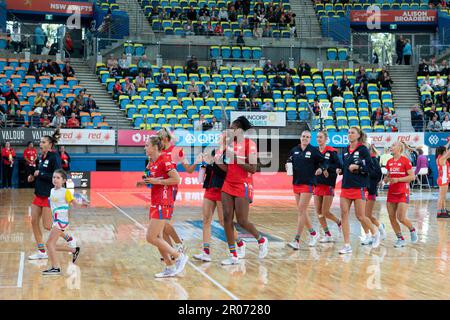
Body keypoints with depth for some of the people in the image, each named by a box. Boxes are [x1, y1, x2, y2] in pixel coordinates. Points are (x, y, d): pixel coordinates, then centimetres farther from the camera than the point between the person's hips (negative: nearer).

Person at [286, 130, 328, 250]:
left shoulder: (313, 150, -4)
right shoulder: (294, 150, 9)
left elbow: (324, 161, 3)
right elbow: (289, 161, 20)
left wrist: (321, 169, -16)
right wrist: (288, 165, -2)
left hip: (308, 184, -6)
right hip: (296, 183, 6)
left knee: (301, 211, -10)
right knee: (302, 211, 12)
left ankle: (297, 241, -11)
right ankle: (313, 234, 30)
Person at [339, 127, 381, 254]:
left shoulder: (363, 149, -6)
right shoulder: (346, 150, 12)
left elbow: (370, 168, -9)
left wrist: (357, 167, -20)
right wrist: (341, 170, 6)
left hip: (359, 187, -6)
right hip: (346, 186, 6)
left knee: (360, 216, -2)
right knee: (344, 214, -2)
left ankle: (375, 232, 28)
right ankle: (347, 245, 2)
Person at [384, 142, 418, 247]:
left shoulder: (405, 160, -9)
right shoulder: (389, 162, 10)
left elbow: (412, 176, -11)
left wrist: (398, 179, -18)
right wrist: (386, 179, 0)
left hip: (403, 193, -6)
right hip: (391, 193, 6)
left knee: (401, 218, -10)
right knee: (392, 218, 2)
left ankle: (412, 230, 20)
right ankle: (400, 239, 14)